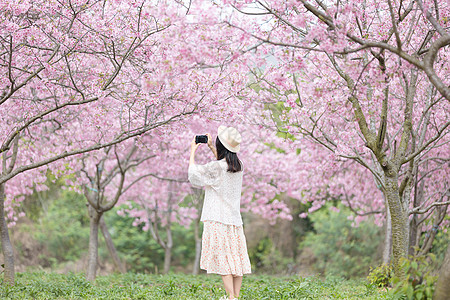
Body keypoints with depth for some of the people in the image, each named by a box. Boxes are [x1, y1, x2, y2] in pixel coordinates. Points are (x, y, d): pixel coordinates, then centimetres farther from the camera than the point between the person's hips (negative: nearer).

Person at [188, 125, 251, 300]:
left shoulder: (216, 167, -15)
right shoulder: (238, 166, 7)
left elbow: (193, 173, -2)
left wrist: (192, 151, 10)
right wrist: (211, 147, 33)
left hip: (218, 219, -7)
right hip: (235, 218, 7)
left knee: (223, 259, -6)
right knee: (236, 258, 8)